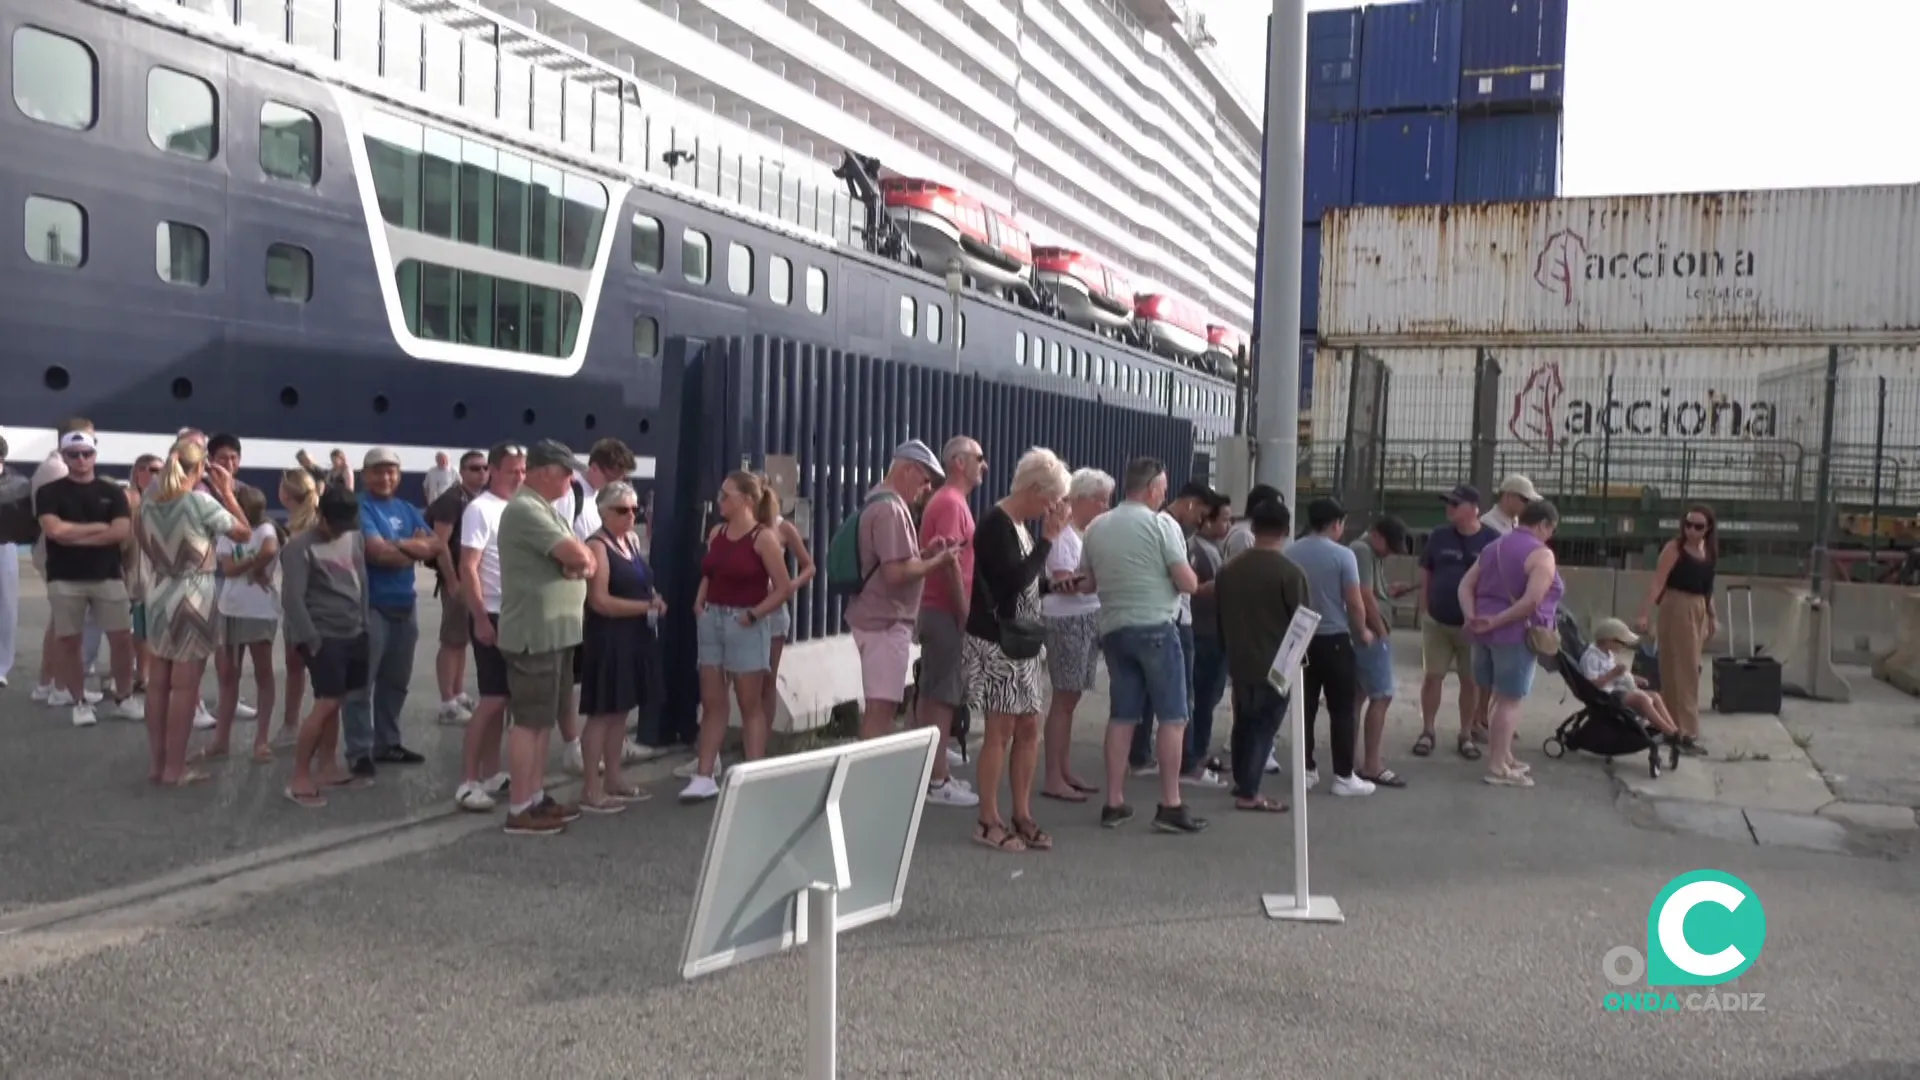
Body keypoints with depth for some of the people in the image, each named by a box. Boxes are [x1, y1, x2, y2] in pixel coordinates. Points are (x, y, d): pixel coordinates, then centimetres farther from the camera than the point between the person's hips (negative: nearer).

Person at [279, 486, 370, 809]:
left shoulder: (355, 536, 7)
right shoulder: (300, 547, -13)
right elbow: (293, 598, -17)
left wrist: (366, 623, 13)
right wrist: (310, 640, -18)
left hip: (354, 633, 7)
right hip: (324, 637, -7)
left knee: (335, 701, 12)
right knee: (326, 704, -11)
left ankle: (327, 767, 22)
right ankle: (299, 779, -4)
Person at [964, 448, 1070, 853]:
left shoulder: (1018, 525, 13)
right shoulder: (995, 523, -15)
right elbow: (1015, 579, -24)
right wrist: (1048, 537, -18)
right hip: (996, 640, -9)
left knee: (1029, 728, 9)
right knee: (1001, 729, -4)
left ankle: (1022, 815, 18)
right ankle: (988, 821, 6)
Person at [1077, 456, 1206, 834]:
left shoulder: (1096, 528, 9)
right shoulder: (1161, 523, -8)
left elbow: (1086, 584, 15)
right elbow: (1188, 583, -10)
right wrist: (1186, 578, 12)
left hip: (1113, 629, 6)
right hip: (1155, 627, -6)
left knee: (1122, 715, 11)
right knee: (1172, 716, 1)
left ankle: (1114, 802, 13)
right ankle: (1170, 805, 0)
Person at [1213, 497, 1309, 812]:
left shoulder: (1229, 568, 3)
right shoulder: (1290, 572, -15)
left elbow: (1219, 617, 11)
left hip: (1239, 661, 6)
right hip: (1275, 664, -6)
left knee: (1244, 723, 19)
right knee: (1264, 726, 1)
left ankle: (1241, 781, 30)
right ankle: (1248, 793, 0)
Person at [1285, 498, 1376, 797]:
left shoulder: (1290, 553, 0)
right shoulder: (1343, 555, -12)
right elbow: (1355, 603, -11)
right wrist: (1363, 632, 6)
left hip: (1300, 638, 4)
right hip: (1334, 639, -4)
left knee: (1305, 707, 11)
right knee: (1342, 710, 3)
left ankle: (1307, 770, 16)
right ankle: (1343, 776, 5)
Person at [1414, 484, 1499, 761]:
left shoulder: (1492, 540, -6)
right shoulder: (1438, 536, 0)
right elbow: (1425, 575, 7)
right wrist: (1424, 612, 3)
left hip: (1474, 624, -1)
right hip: (1437, 622, 1)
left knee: (1471, 681, 8)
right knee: (1432, 676, 2)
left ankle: (1466, 735, 20)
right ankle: (1427, 732, 13)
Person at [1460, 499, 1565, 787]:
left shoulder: (1494, 547, 15)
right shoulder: (1541, 554, -10)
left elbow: (1465, 586, 8)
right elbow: (1532, 601, -23)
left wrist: (1473, 617, -5)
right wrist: (1496, 621, -18)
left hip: (1487, 631, 8)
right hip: (1515, 634, -8)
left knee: (1501, 697, 18)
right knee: (1510, 700, -1)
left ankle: (1505, 757, 27)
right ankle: (1497, 767, 1)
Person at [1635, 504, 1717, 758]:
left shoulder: (1708, 550, 10)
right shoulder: (1674, 548, -11)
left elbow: (1706, 587, 18)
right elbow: (1658, 582, -18)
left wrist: (1712, 616, 18)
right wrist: (1644, 613, -26)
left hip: (1699, 611, 8)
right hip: (1676, 609, -8)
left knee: (1688, 670, 14)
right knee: (1681, 671, -6)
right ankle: (1686, 733, -4)